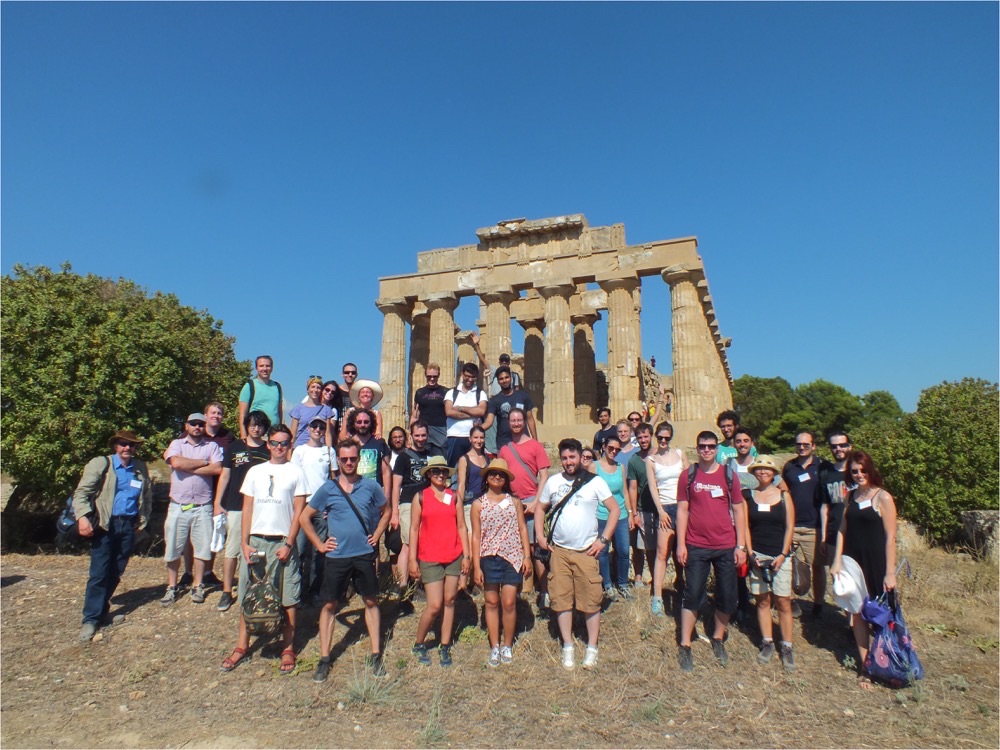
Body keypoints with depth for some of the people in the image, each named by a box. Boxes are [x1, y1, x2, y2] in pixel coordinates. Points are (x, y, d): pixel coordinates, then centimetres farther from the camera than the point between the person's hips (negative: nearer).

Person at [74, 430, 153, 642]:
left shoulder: (141, 468, 9)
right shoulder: (100, 464, -2)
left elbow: (147, 497, 17)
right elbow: (81, 493, -8)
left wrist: (142, 521, 10)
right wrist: (83, 517, -21)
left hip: (128, 525, 4)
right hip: (104, 525, -3)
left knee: (116, 572, 9)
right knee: (99, 573, -5)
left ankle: (101, 608, 26)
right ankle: (91, 618, 5)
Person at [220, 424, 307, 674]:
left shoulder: (296, 473, 2)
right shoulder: (255, 471, 10)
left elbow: (298, 512, -2)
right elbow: (247, 509, 9)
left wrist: (288, 544, -9)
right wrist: (245, 543, -1)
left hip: (282, 542, -3)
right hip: (255, 540, 3)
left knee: (288, 597, 3)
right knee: (248, 596, 8)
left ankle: (288, 648, 15)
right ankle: (242, 646, 22)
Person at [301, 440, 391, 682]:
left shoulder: (370, 486, -2)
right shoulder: (328, 488, -3)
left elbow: (386, 512, 13)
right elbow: (305, 517, 5)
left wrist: (376, 536, 3)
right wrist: (319, 544, 0)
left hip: (364, 555, 0)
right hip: (336, 556, 0)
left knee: (371, 601, 9)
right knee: (329, 605, 7)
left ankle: (376, 655, 22)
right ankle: (324, 659, 20)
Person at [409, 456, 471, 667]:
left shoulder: (454, 496, 5)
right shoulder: (420, 497, -1)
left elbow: (461, 526, 6)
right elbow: (414, 528, -1)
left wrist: (467, 555, 3)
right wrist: (413, 559, -3)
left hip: (454, 556, 3)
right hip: (429, 558, -3)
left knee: (449, 601, 9)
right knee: (435, 605, -3)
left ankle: (445, 647, 23)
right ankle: (419, 645, 20)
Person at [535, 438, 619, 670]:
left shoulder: (595, 482, -3)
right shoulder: (553, 481, 5)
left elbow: (614, 509, -1)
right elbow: (540, 507, 16)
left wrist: (603, 539, -7)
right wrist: (539, 535, 5)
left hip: (586, 552, -2)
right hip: (559, 551, 2)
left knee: (591, 600, 2)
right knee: (562, 600, 5)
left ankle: (592, 648, 19)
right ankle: (568, 646, 21)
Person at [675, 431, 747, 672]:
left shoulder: (728, 475, 2)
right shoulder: (688, 475, -1)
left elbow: (738, 510, 5)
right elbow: (682, 510, 0)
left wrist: (741, 546, 1)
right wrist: (680, 544, -5)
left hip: (726, 547, 2)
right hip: (696, 546, -1)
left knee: (727, 597, 9)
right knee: (692, 595, 2)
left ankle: (718, 640, 31)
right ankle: (684, 647, 13)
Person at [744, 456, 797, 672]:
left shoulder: (784, 496, 3)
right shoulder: (748, 496, 4)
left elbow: (789, 527, 1)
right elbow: (745, 526, 4)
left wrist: (783, 555, -6)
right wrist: (751, 553, -4)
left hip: (780, 556, -1)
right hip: (757, 555, 1)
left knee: (783, 601, -1)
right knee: (762, 600, 5)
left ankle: (786, 647, 10)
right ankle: (767, 643, 16)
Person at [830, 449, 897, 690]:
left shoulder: (882, 498, -8)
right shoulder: (850, 496, 7)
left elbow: (890, 536, -10)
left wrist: (890, 572, -12)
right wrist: (837, 560, 2)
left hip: (875, 564, -5)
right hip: (853, 562, 5)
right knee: (857, 613, 8)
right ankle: (864, 666, 18)